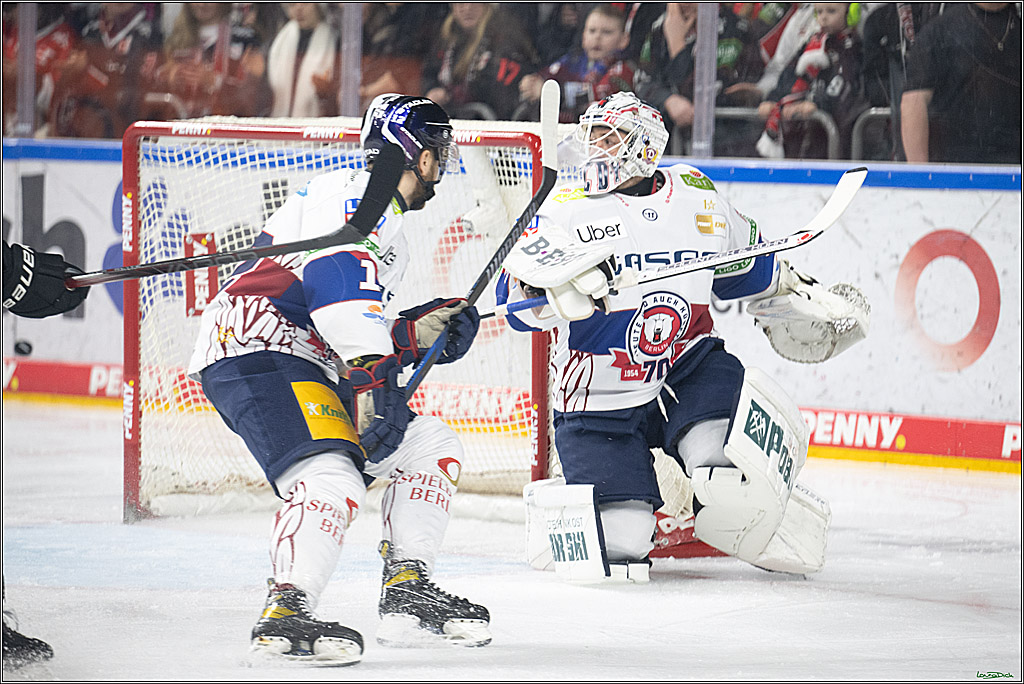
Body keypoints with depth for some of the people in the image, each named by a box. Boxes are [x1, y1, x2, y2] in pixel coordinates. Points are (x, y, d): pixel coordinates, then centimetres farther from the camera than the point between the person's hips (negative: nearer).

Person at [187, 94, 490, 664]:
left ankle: (407, 592, 11)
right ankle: (285, 614, -33)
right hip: (255, 348, -10)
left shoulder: (392, 241, 27)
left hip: (313, 363, 11)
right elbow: (335, 277, -24)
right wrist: (373, 372, -32)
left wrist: (420, 332, 10)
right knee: (333, 480, -29)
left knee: (430, 445, 11)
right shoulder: (354, 193, -6)